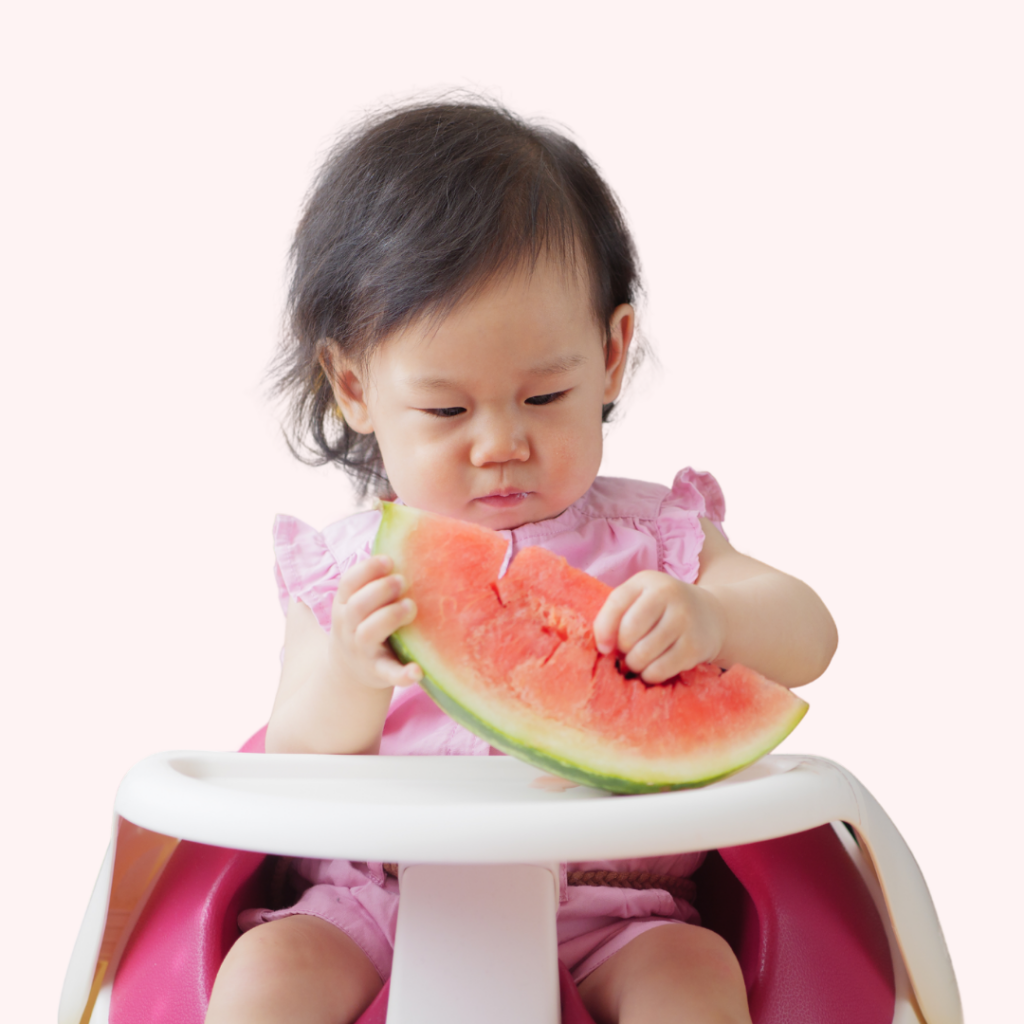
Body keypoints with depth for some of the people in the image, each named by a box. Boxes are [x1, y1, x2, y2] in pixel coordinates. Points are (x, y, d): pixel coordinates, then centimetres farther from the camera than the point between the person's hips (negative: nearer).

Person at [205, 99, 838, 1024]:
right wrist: (348, 683, -23)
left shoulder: (651, 537, 3)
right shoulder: (342, 571, 2)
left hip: (605, 908, 0)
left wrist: (706, 617, -30)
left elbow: (809, 638, -6)